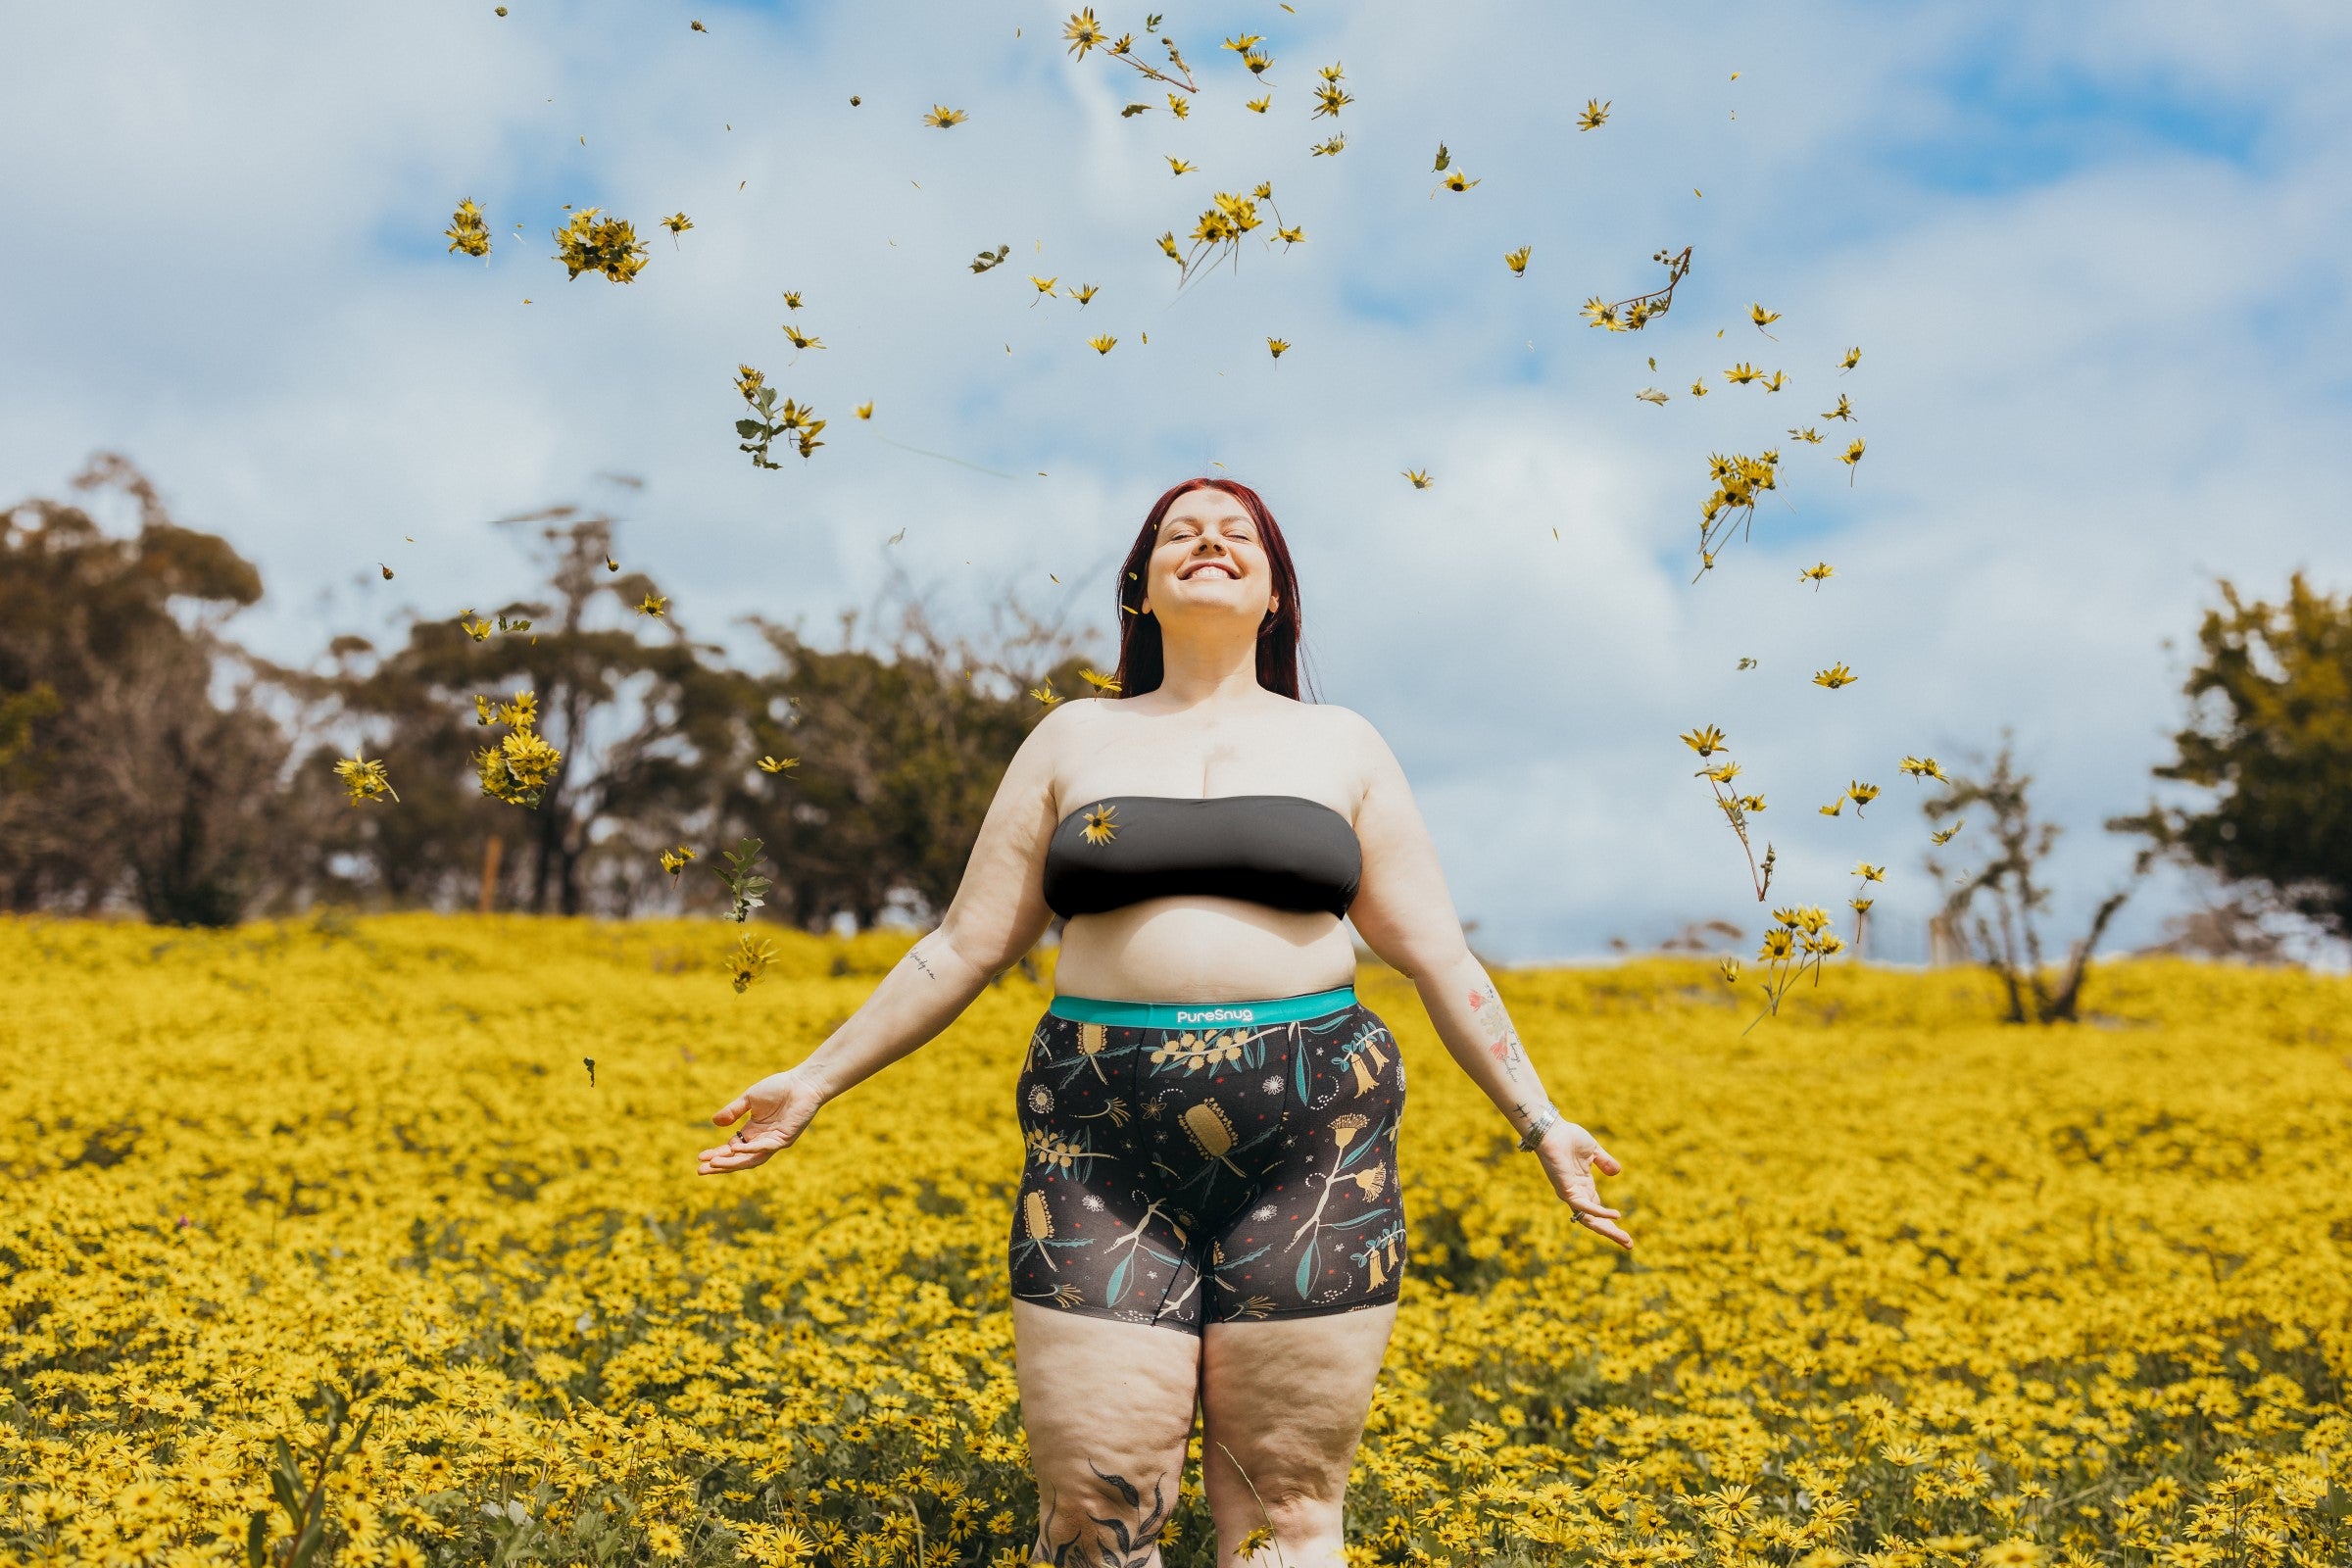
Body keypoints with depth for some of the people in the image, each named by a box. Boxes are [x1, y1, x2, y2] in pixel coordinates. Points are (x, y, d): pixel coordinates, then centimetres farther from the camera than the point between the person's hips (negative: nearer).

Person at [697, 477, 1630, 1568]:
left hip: (1307, 1138, 0)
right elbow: (965, 949, 12)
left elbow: (1438, 958, 10)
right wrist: (818, 1079, 8)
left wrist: (1540, 1122, 3)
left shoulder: (1341, 747, 11)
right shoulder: (1074, 739, 11)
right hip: (1106, 1145, 0)